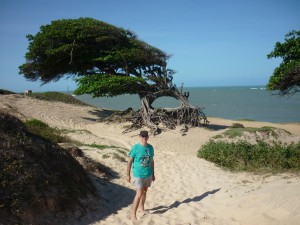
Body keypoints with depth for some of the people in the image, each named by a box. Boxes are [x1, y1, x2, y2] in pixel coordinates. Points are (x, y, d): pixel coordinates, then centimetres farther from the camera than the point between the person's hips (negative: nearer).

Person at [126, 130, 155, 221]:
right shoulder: (135, 148, -14)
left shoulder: (150, 147, 0)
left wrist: (153, 174, 14)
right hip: (138, 175, -5)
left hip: (148, 175, 5)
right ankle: (133, 214, 5)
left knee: (144, 192, 18)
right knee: (139, 195, -7)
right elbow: (129, 161, -7)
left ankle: (142, 208, 39)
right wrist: (128, 175, -6)